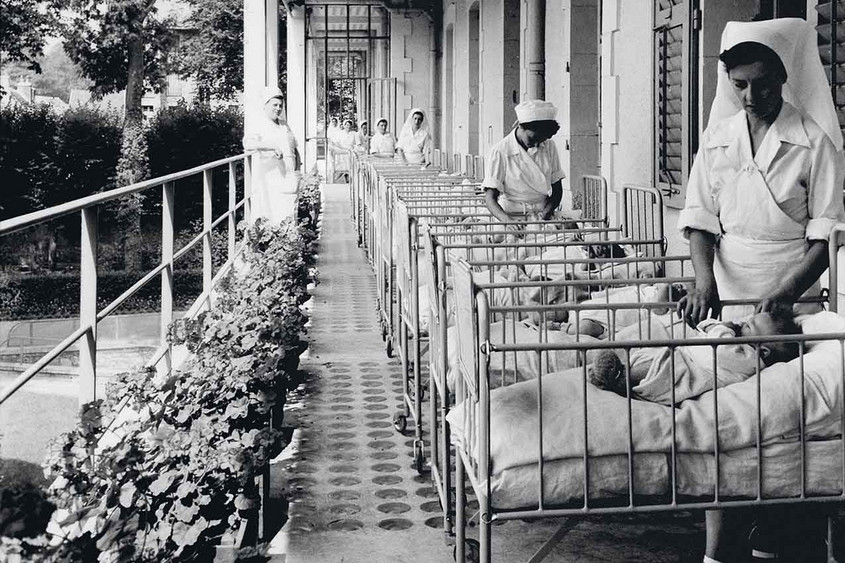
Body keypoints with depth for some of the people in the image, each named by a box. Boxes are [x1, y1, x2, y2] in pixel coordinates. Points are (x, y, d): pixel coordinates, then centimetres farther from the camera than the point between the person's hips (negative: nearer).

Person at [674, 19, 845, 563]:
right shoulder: (717, 140, 7)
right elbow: (701, 219, 6)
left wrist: (785, 292, -19)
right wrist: (705, 282, -11)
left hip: (793, 304, -2)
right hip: (730, 300, 3)